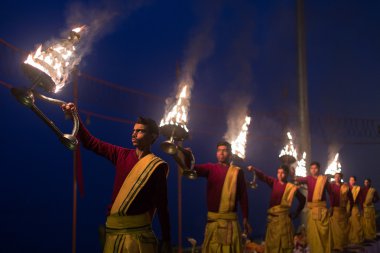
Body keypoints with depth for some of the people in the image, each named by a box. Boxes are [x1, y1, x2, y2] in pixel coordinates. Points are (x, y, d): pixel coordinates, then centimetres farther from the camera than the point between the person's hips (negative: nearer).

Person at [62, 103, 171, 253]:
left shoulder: (157, 166, -4)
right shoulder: (122, 155, 8)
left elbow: (162, 205, -4)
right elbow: (91, 143, 11)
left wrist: (166, 241, -5)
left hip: (138, 233, -4)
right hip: (114, 230, 4)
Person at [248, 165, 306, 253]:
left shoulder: (292, 187, -3)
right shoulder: (274, 182, 3)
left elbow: (302, 199, 9)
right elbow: (263, 177, -13)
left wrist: (296, 214, 8)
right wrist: (254, 169, -32)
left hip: (283, 217, -2)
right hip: (272, 217, 3)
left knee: (284, 242, 4)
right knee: (271, 242, 9)